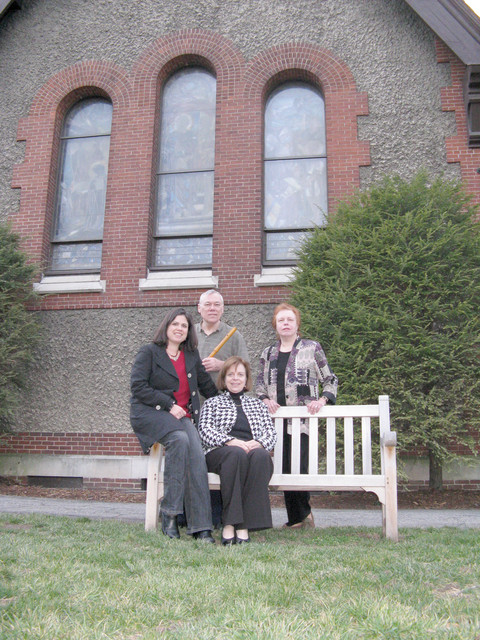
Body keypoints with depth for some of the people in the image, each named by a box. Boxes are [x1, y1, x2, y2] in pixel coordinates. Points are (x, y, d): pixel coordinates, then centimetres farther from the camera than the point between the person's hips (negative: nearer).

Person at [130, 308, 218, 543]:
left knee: (196, 452, -25)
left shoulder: (191, 356, 20)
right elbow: (138, 386, -6)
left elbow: (207, 385, 26)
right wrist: (169, 405, -12)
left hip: (182, 416, 4)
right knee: (180, 439, -34)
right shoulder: (149, 352, 5)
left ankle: (200, 526, -24)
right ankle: (169, 513, -24)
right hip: (149, 413, -4)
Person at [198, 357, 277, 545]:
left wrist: (259, 443, -8)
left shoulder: (257, 404, 30)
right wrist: (230, 441, -15)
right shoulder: (212, 403, 23)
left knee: (261, 455, -36)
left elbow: (271, 433, 17)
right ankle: (230, 522, -38)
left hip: (253, 450, 2)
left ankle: (245, 525, -37)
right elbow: (204, 431, 4)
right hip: (219, 452, -1)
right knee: (237, 454, -38)